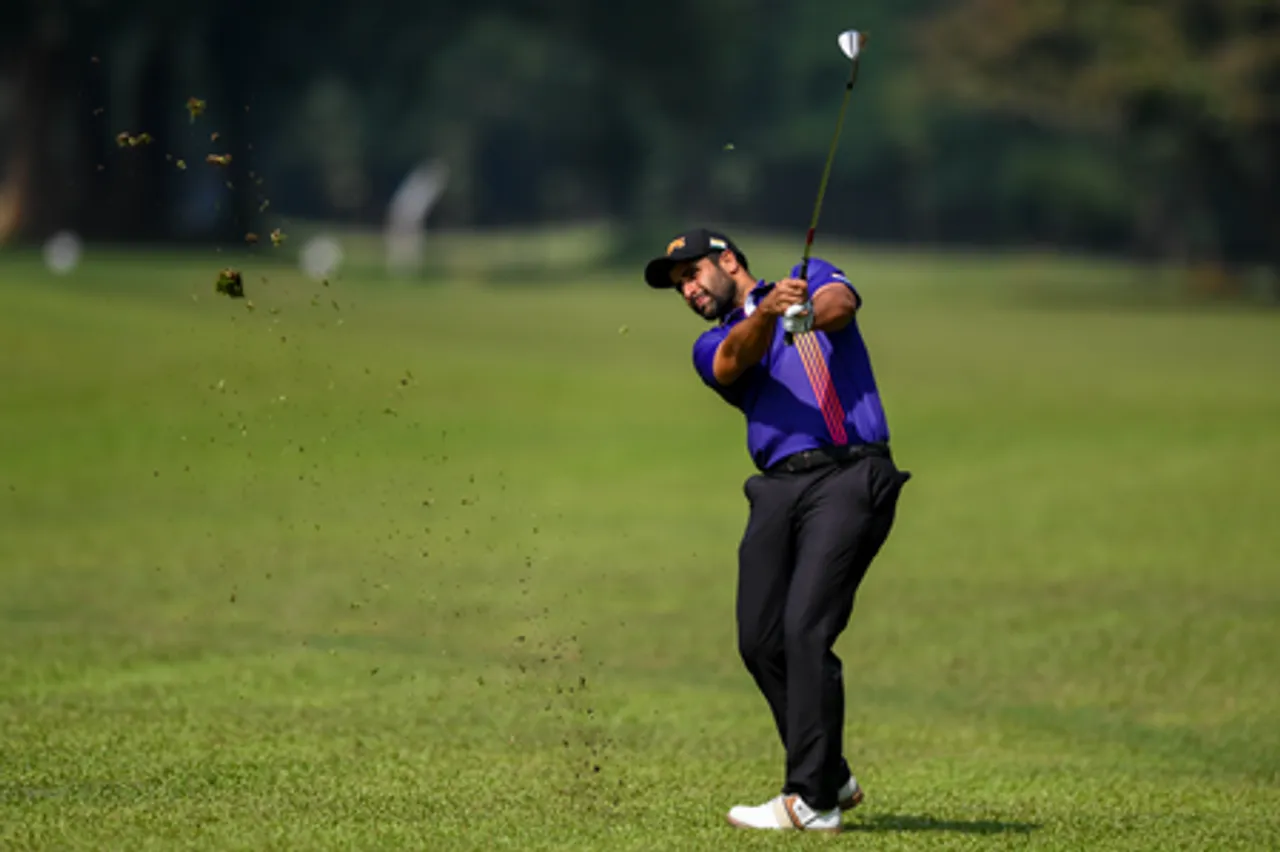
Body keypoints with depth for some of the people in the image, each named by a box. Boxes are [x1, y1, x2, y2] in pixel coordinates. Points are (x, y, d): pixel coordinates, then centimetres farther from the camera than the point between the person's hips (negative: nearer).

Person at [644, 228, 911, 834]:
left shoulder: (810, 278, 15)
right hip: (778, 485, 5)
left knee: (805, 628, -17)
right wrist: (766, 313, -27)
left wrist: (810, 313, -34)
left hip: (850, 474, -5)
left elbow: (842, 303, -9)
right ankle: (832, 777, 17)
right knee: (760, 640, -1)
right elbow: (736, 359, -4)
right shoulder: (713, 346, 21)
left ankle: (812, 800, -15)